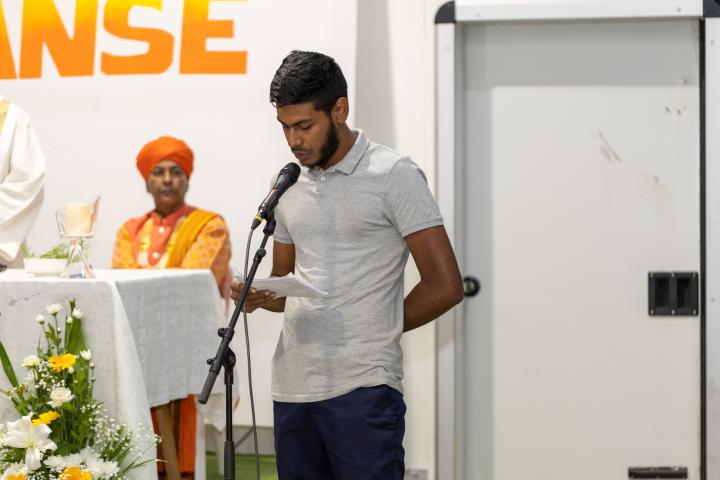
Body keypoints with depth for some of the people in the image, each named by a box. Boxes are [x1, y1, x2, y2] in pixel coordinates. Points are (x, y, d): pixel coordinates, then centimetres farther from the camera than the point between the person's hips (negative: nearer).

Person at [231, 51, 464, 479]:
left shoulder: (394, 176, -4)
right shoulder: (289, 186, 15)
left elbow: (445, 286, -8)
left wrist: (376, 330, -1)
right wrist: (258, 296, 0)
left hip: (363, 386, -6)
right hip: (293, 387, 6)